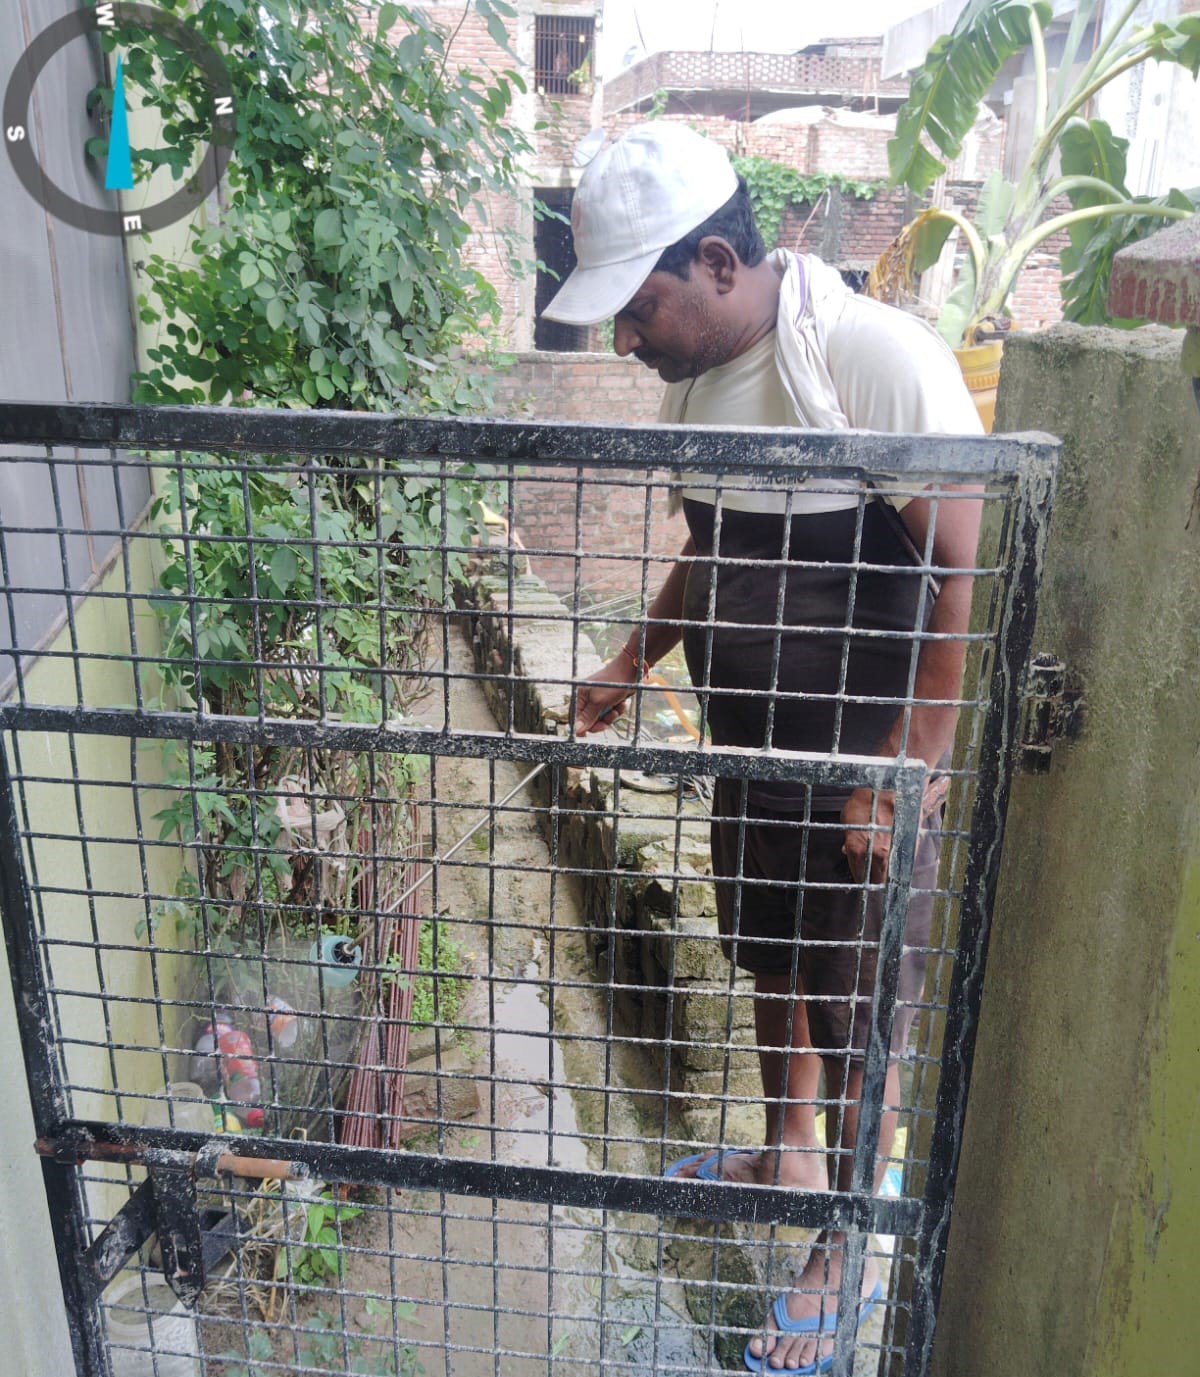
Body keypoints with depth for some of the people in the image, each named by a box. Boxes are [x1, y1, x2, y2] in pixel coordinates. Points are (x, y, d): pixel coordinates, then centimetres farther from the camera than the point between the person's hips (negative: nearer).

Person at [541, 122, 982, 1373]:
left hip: (869, 770, -7)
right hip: (750, 744, 7)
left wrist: (904, 775, -20)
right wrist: (631, 664, 8)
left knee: (856, 1013, 9)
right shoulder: (696, 373, 2)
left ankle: (846, 1255, 32)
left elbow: (964, 582, -21)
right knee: (771, 962, 23)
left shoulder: (881, 357, -22)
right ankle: (787, 1153, 48)